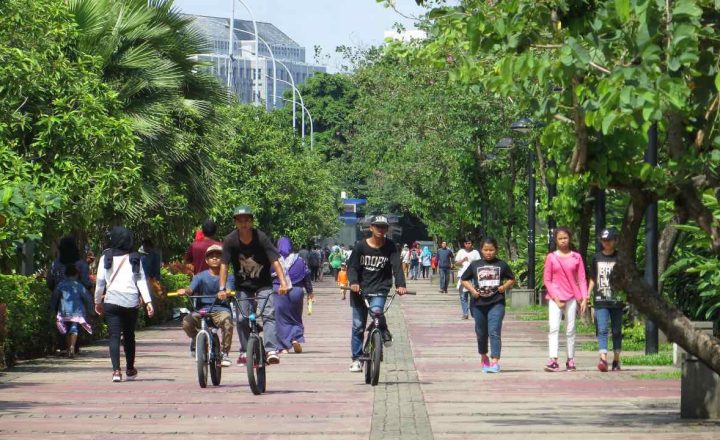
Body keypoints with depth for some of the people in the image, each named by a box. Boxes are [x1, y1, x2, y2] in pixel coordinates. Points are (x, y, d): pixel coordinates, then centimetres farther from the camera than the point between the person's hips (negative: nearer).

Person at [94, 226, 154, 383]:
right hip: (131, 302, 2)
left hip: (112, 301, -2)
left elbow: (100, 281, 3)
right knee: (129, 335, 17)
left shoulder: (106, 257, 3)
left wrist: (98, 302, 13)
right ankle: (130, 369, 28)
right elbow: (141, 280, 1)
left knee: (114, 336, -4)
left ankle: (116, 370, -18)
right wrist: (148, 301, -2)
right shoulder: (134, 258, 7)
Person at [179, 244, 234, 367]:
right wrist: (185, 291, -32)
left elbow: (229, 289, -12)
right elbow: (191, 289, -8)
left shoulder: (227, 277, 9)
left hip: (221, 310, -1)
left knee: (227, 320, -36)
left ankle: (225, 353, -18)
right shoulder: (201, 276, 10)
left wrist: (224, 293, -37)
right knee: (187, 322, -30)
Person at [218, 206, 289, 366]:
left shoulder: (261, 238, -17)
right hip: (243, 286, 2)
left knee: (268, 314, -18)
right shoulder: (230, 240, -12)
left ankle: (271, 350, -26)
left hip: (263, 285, -2)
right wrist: (222, 288, -21)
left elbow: (275, 261, -22)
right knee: (242, 319, -4)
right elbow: (224, 265, -12)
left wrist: (283, 282, -34)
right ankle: (245, 352, 13)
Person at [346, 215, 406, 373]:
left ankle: (385, 334, 1)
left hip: (380, 289, -1)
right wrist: (353, 282, -25)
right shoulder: (361, 246, -2)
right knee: (358, 326, 3)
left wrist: (400, 285, -27)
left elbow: (397, 267, -10)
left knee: (376, 310, -30)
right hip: (360, 289, 1)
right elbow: (352, 266, -5)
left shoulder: (390, 247, -1)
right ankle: (356, 359, 14)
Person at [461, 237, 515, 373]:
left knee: (494, 332, -14)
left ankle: (495, 362, -20)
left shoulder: (501, 265, 3)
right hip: (479, 304, 2)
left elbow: (511, 279, 14)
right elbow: (464, 280, 13)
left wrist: (505, 286, -5)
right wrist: (472, 290, -3)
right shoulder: (475, 265, 5)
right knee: (481, 333, 14)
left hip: (496, 304, -2)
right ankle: (484, 357, 37)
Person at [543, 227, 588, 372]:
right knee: (554, 328, -13)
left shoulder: (576, 257, 5)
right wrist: (555, 297, -7)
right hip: (555, 297, -1)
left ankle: (570, 360, 12)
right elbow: (546, 280, 2)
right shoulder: (551, 257, 2)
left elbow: (582, 279, 5)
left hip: (571, 297, 1)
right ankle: (553, 360, -22)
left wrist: (584, 298, -4)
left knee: (570, 330, 5)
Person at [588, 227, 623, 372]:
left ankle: (616, 361, 15)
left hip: (617, 300, 0)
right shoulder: (596, 258, 10)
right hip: (601, 301, 0)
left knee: (617, 331, 6)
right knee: (602, 330, -13)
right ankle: (603, 359, -25)